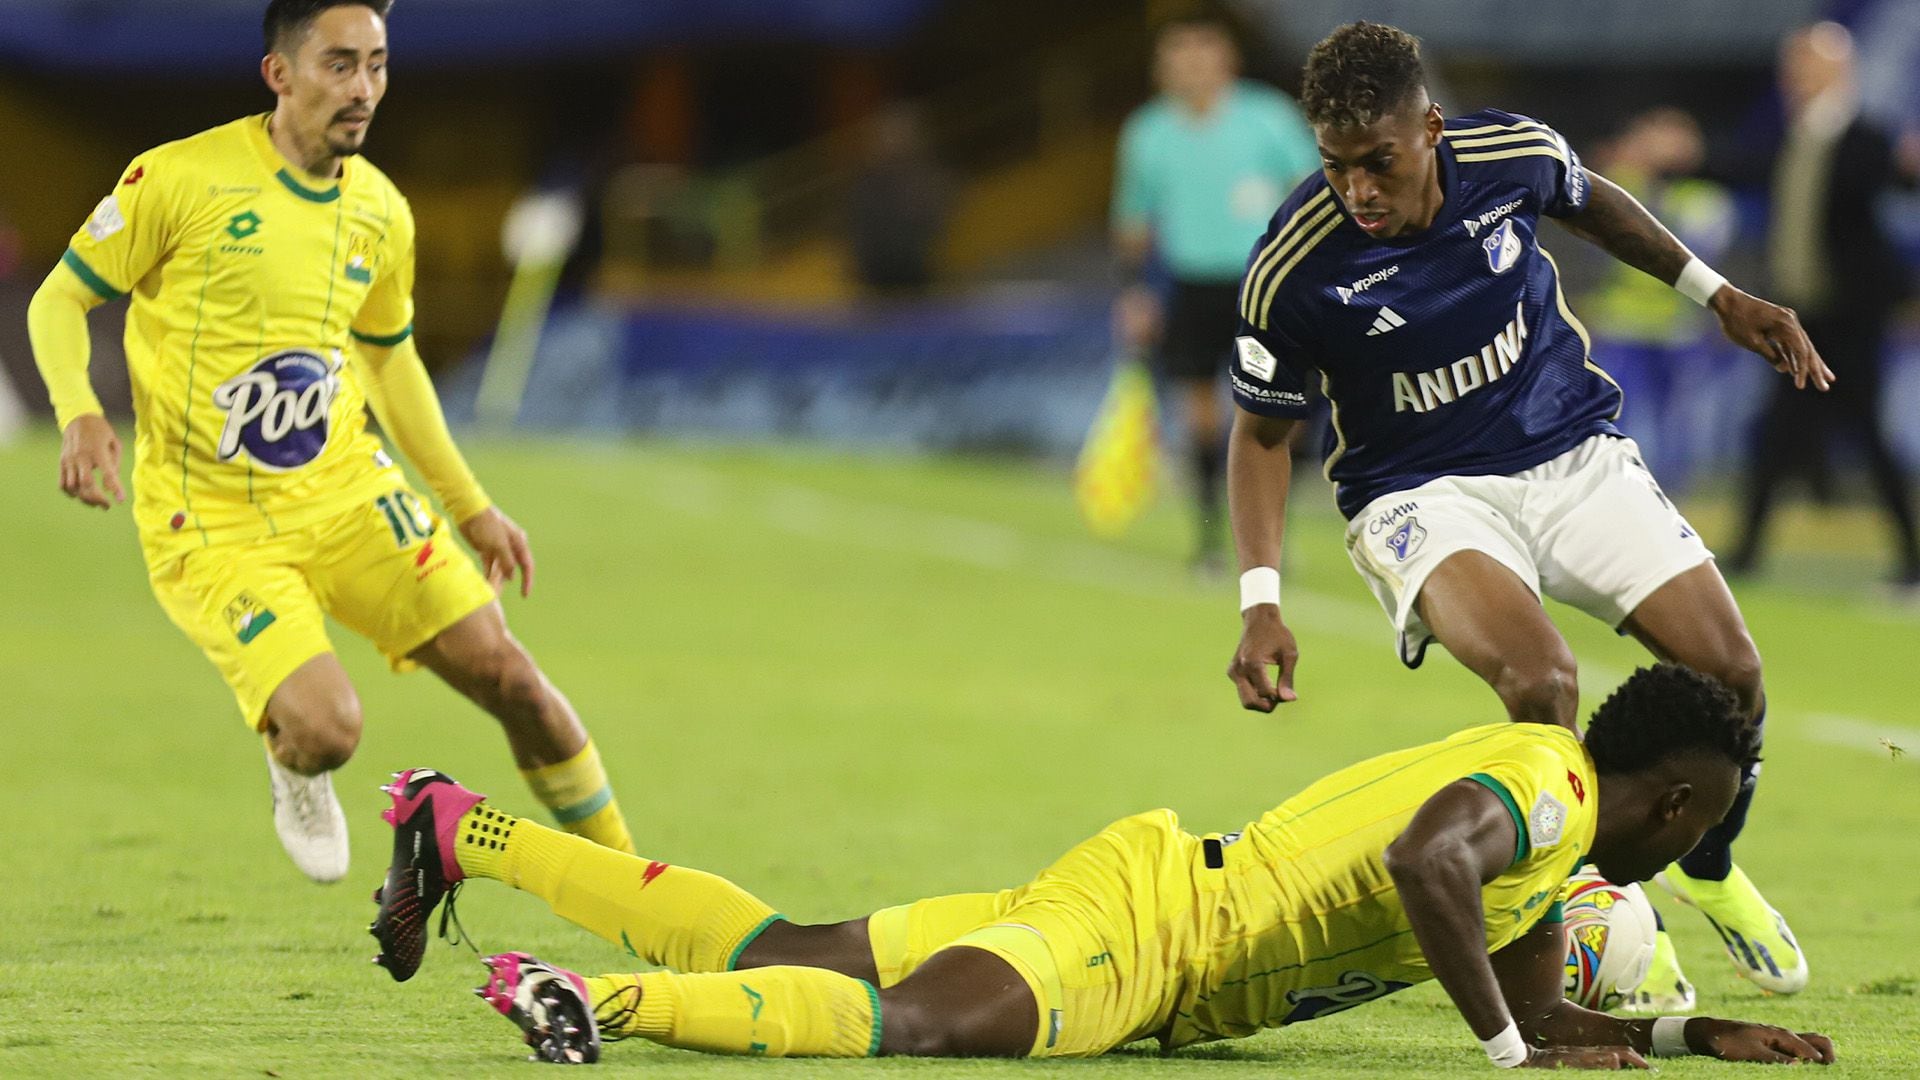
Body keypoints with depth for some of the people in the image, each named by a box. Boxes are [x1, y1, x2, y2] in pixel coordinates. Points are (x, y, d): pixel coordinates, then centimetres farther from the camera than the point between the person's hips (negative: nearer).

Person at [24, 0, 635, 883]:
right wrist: (79, 416, -21)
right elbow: (58, 301, -2)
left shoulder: (381, 213, 6)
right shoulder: (179, 180, -11)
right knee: (325, 728, -23)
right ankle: (296, 777, 16)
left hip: (348, 496, 5)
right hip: (211, 530, -5)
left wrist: (472, 508, 22)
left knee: (506, 675, -4)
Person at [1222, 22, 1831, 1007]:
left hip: (1575, 454, 4)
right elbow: (1261, 433, -6)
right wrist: (1261, 602, -16)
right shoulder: (1291, 270, -22)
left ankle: (1707, 869, 25)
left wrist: (1718, 295, 16)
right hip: (1421, 493, -4)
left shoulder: (1512, 154, -14)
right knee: (1540, 683, -31)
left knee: (1729, 676, -8)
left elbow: (1589, 201, 12)